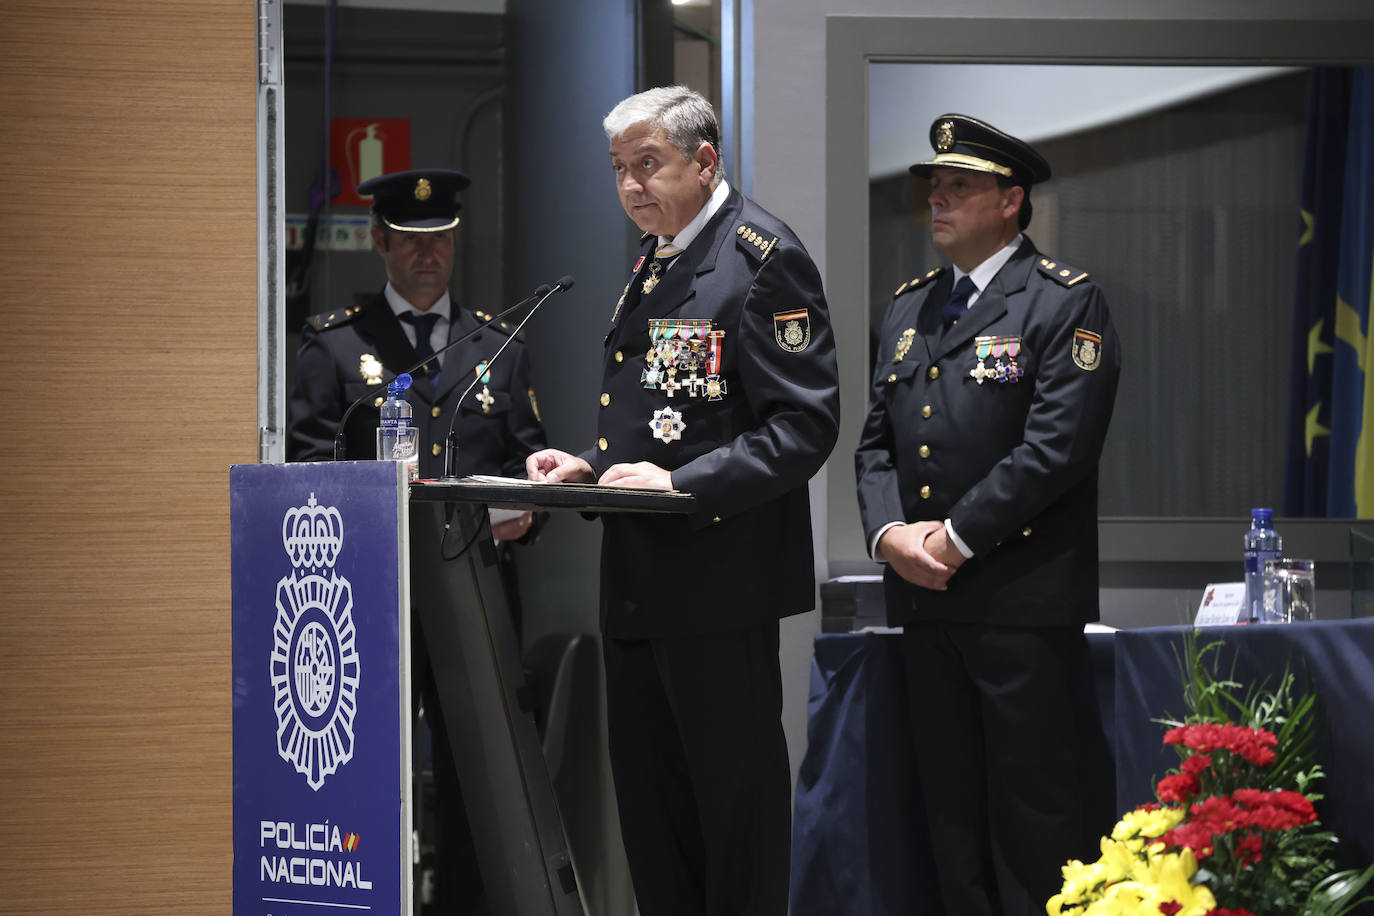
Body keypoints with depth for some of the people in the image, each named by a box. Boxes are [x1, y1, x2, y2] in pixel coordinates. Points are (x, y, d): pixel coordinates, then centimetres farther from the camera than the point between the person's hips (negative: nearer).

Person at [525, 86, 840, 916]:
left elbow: (804, 426, -17)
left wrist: (682, 487, -24)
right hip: (640, 579, 9)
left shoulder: (763, 257, -11)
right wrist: (593, 468, 7)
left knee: (734, 792, -2)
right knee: (647, 791, 13)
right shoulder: (653, 260, 17)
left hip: (720, 574, -9)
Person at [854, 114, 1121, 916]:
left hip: (1023, 601, -7)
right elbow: (877, 439, 15)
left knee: (1031, 803, -3)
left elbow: (1057, 445, -15)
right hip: (925, 595, 7)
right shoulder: (909, 308, 17)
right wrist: (890, 533, -4)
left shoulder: (1067, 302, -5)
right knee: (950, 801, 11)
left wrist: (957, 537, -15)